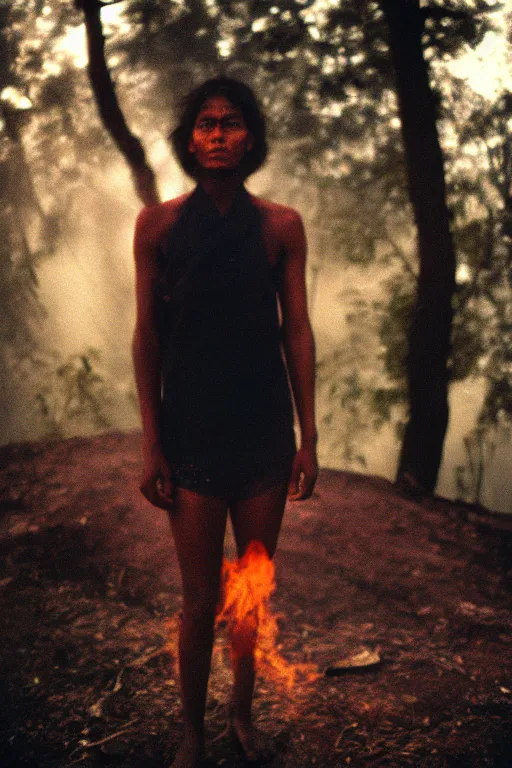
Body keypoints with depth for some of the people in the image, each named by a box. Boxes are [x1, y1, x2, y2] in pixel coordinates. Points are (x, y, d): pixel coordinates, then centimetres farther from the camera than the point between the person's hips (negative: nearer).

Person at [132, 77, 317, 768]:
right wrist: (151, 444, -2)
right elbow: (148, 335, 1)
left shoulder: (280, 226, 2)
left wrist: (308, 438, 2)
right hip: (191, 431, -1)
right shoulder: (159, 224, -1)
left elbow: (297, 331, 4)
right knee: (201, 600, 1)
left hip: (265, 431, 2)